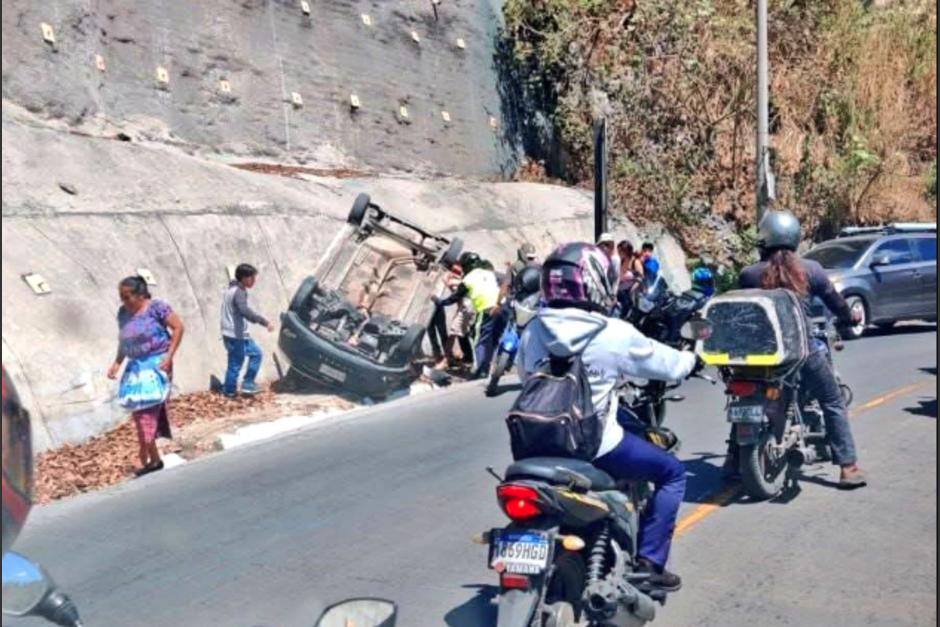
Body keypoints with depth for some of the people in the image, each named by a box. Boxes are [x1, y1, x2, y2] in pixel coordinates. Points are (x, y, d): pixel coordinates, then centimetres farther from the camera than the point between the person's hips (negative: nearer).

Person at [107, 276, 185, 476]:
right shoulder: (123, 313, 8)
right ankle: (153, 458, 14)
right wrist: (117, 362, 7)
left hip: (155, 365, -7)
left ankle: (148, 458, -7)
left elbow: (178, 327, -10)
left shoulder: (156, 307, -11)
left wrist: (169, 355, -15)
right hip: (135, 367, 7)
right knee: (138, 411, 5)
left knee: (147, 411, -11)